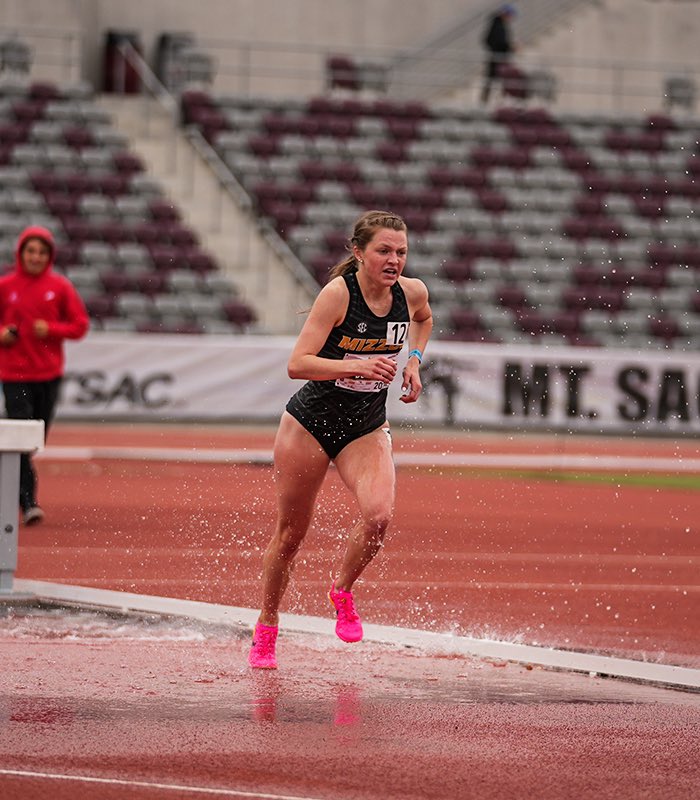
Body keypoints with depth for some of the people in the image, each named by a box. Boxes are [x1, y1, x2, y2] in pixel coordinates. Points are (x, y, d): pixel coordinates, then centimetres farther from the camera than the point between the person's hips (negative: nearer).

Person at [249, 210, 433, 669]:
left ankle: (343, 592, 4)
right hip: (310, 423, -3)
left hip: (367, 429, 3)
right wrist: (356, 366, -38)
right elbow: (298, 363, -26)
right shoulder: (339, 293, -21)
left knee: (379, 515, -24)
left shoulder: (412, 292, -7)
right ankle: (266, 629, 28)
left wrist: (414, 360, 4)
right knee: (291, 532, 8)